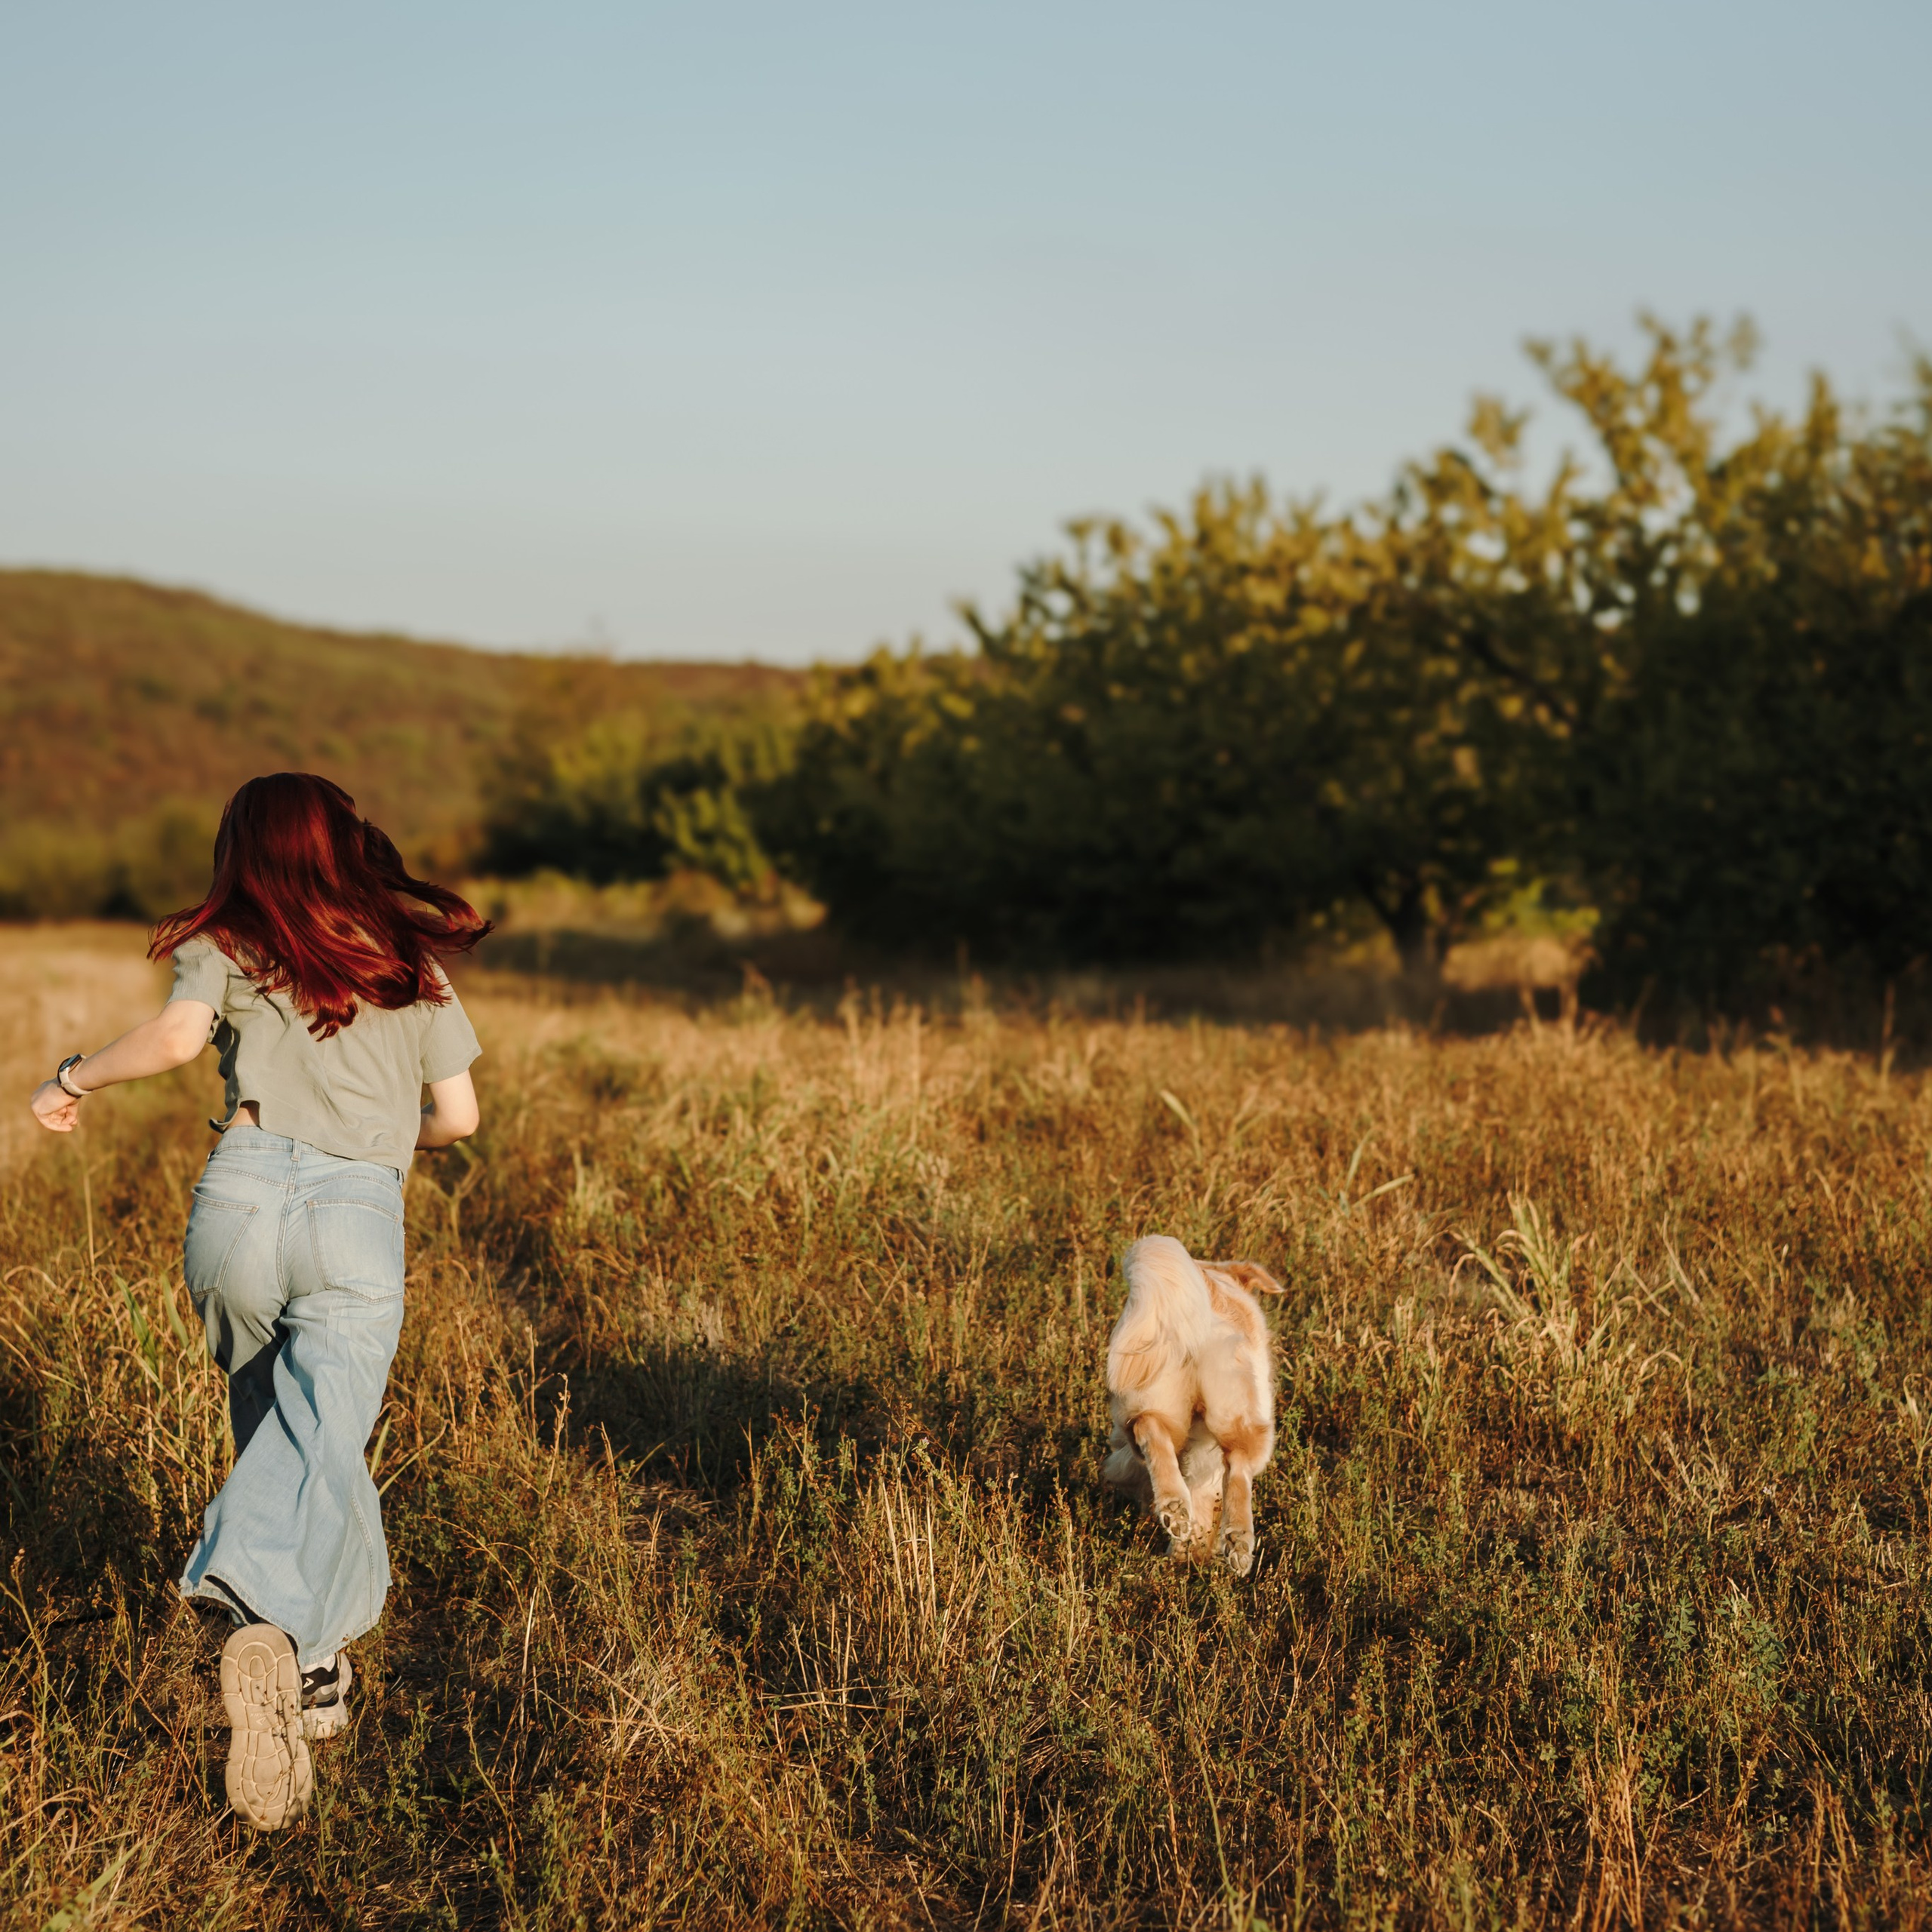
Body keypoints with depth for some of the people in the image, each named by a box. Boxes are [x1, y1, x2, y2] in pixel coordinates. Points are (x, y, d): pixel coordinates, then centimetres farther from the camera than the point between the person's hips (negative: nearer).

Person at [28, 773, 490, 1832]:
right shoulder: (413, 962, 19)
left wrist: (73, 1079, 7)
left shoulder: (227, 947, 11)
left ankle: (319, 1671, 24)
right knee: (316, 1449, -13)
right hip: (360, 1218, 0)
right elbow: (460, 1114, 17)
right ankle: (273, 1633, -41)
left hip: (242, 1194, 0)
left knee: (278, 1433, 20)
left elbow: (176, 1037, -9)